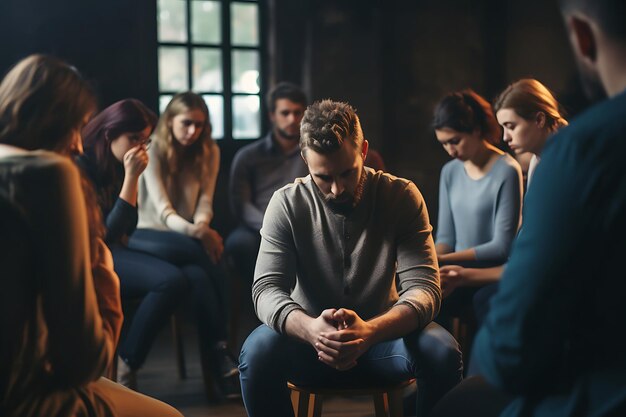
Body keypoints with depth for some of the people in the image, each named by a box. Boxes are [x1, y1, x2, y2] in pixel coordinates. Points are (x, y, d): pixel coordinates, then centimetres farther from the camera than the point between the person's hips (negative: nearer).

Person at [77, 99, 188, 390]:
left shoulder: (120, 165, 12)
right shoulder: (80, 167, -11)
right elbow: (107, 233, -17)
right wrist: (131, 178, -18)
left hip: (114, 251, 8)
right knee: (170, 280, -30)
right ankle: (125, 370, -17)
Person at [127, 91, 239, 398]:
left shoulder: (209, 152, 7)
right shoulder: (152, 151, -7)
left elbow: (205, 200, 1)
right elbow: (162, 209, -17)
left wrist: (203, 225, -24)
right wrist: (196, 232, -38)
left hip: (187, 239, 4)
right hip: (149, 235, -3)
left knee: (199, 275, -35)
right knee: (208, 268, -35)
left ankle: (216, 354, -30)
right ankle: (220, 352, -32)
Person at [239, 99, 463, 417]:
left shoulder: (402, 197, -10)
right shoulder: (286, 204, -9)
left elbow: (424, 287, -18)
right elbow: (267, 289, -17)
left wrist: (370, 331, -40)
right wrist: (309, 328, -41)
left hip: (383, 333, 0)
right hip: (309, 336, 0)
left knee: (442, 352, -29)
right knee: (257, 352, -31)